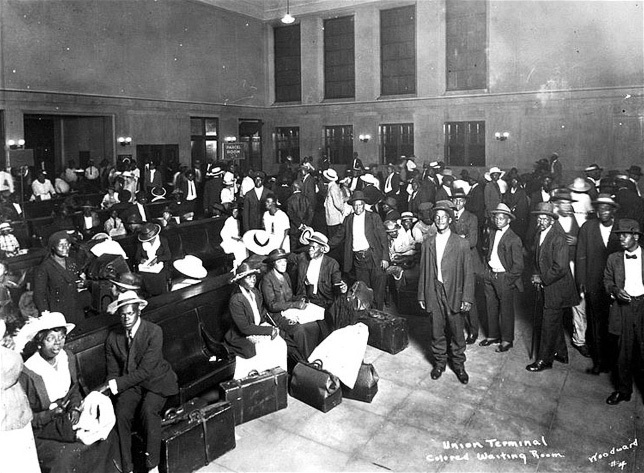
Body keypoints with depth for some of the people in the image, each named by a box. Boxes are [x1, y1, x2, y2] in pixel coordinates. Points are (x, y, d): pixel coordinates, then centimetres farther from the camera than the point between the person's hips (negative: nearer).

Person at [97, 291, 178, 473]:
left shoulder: (154, 331, -16)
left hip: (156, 382, -3)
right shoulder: (112, 338, 0)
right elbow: (113, 372, 6)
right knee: (121, 414, -25)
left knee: (148, 410, -31)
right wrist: (110, 387, -16)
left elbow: (145, 371, -20)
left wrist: (113, 385, -23)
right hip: (129, 385, 3)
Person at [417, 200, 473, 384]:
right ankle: (439, 362, 29)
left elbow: (468, 273, -3)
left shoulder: (461, 244, -3)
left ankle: (458, 364, 25)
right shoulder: (427, 244, 6)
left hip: (453, 294, -2)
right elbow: (423, 272, 9)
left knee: (456, 332, 7)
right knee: (437, 331, 11)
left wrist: (467, 298, -7)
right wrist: (421, 296, 7)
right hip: (434, 293, 2)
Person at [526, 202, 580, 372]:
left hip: (556, 288, -9)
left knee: (549, 323, -1)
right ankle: (561, 353, 36)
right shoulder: (539, 233, 6)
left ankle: (544, 360, 10)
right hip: (546, 284, 9)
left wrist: (543, 280, -14)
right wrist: (537, 275, 3)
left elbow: (560, 268, -24)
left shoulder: (559, 238, -22)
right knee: (555, 321, 20)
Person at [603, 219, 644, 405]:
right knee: (624, 352, 9)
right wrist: (615, 290, -7)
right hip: (623, 307, 2)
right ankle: (623, 390, 24)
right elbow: (607, 281, 13)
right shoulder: (614, 258, 8)